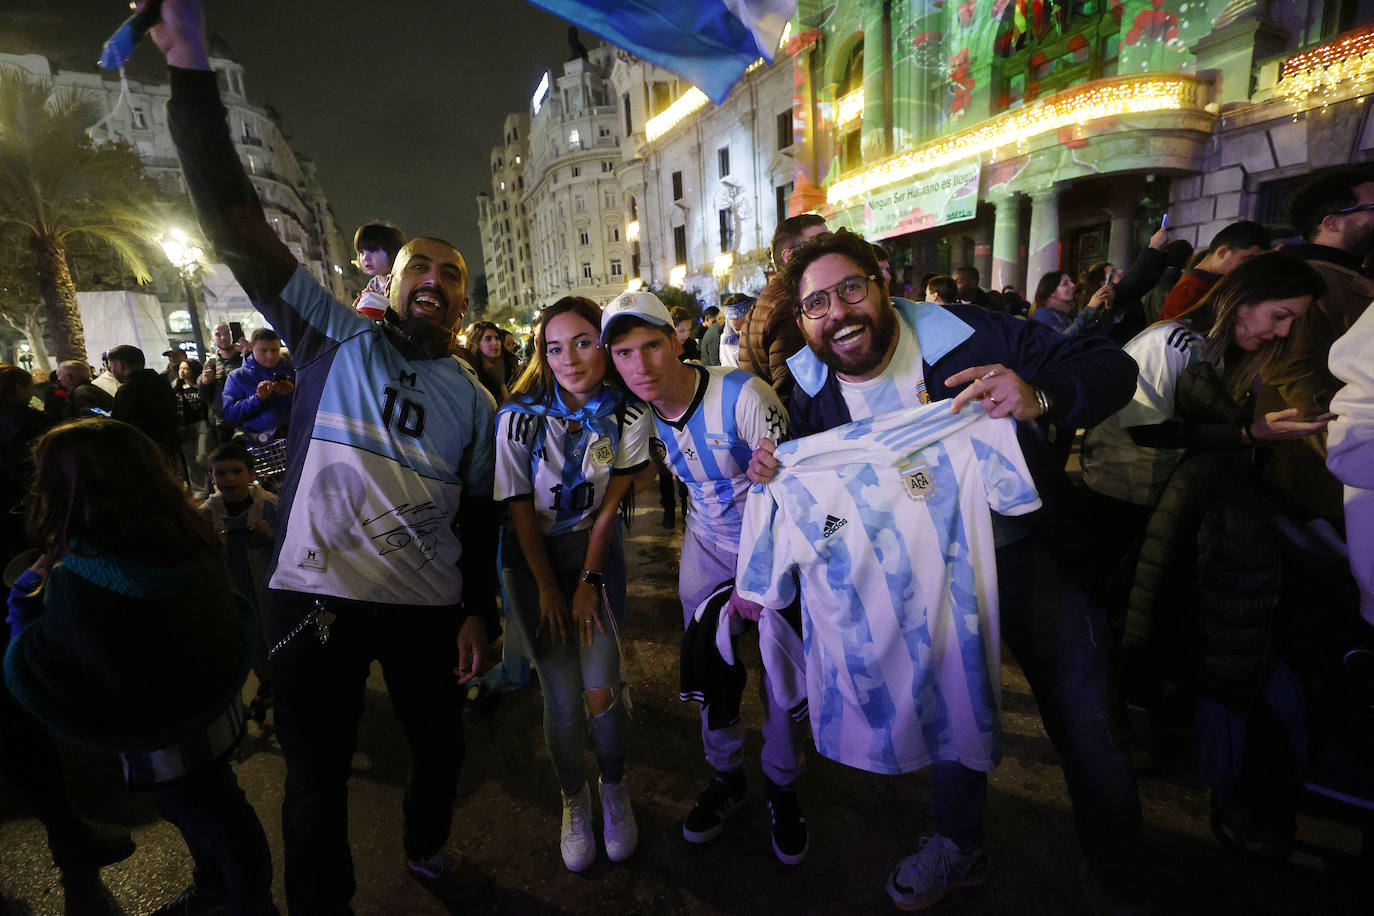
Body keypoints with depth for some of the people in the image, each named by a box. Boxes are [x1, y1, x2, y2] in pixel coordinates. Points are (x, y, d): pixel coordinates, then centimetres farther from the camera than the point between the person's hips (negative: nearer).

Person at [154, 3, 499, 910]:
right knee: (318, 770, 12)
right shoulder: (339, 340, -1)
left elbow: (480, 513, 6)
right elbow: (243, 232, -10)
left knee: (441, 743, 20)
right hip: (320, 595, -2)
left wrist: (481, 612, 3)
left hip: (430, 605, 3)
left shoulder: (475, 399, 5)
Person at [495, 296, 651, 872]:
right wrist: (548, 589, -5)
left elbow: (609, 507, -6)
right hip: (531, 556, -1)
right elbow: (521, 511, -9)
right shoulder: (520, 416, -17)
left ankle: (614, 789, 23)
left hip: (595, 549, 1)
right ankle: (574, 799, 23)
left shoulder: (629, 415, -12)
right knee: (563, 698, -6)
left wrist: (589, 581, -7)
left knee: (602, 691, -8)